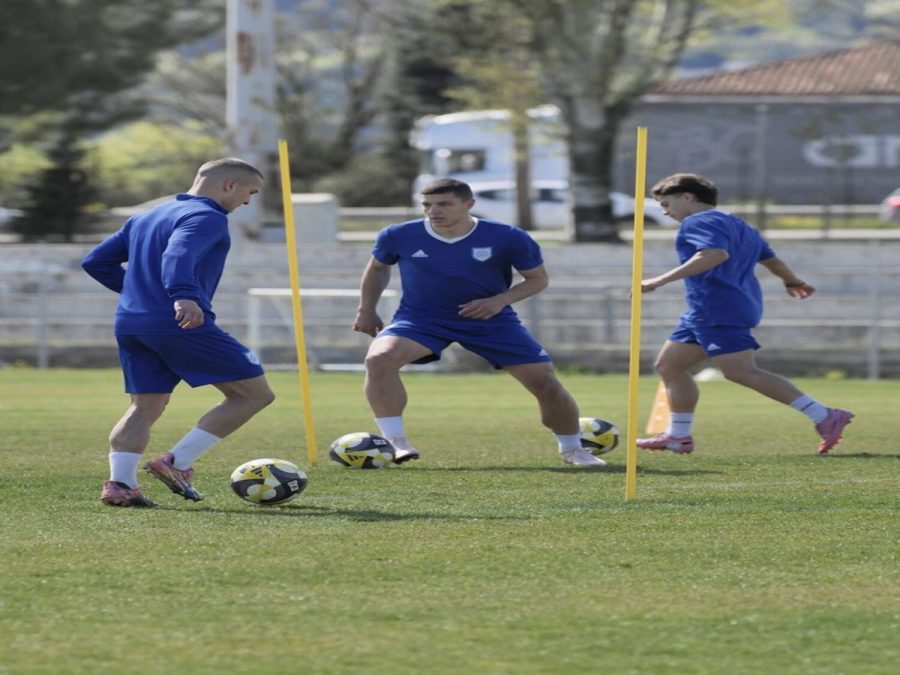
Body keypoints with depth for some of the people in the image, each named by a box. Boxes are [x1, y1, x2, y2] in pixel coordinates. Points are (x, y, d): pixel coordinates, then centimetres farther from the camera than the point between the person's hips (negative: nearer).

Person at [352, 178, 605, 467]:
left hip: (491, 321, 0)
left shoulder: (507, 238, -15)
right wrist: (366, 310, 7)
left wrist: (500, 300, -19)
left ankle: (572, 449, 22)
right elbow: (378, 267, 12)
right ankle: (396, 443, -24)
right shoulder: (399, 236, -11)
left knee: (545, 381, -5)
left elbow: (538, 278, -3)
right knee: (379, 359, -30)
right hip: (421, 320, 0)